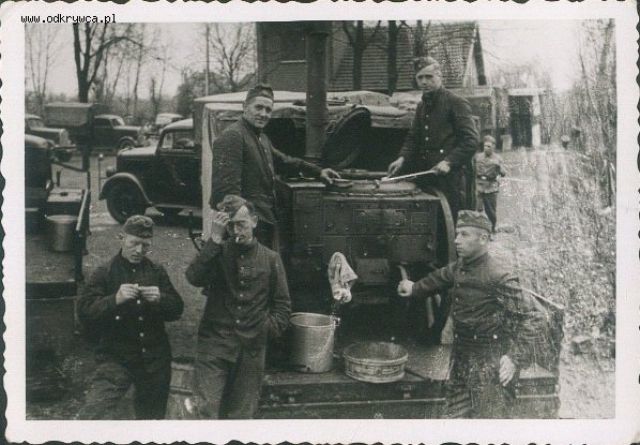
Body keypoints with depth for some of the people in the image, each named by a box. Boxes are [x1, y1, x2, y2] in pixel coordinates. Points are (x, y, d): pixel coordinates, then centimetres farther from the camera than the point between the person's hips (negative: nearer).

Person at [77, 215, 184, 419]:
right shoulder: (106, 272, -2)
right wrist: (115, 299, -27)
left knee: (152, 415, 17)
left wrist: (160, 299, -15)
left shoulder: (157, 272, 8)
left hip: (155, 359, 3)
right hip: (116, 358, -3)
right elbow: (84, 311, -11)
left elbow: (177, 310, 6)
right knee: (93, 413, -22)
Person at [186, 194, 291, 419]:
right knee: (205, 409, -12)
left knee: (241, 413, 10)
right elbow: (194, 277, -15)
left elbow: (282, 304, 13)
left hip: (251, 349, 2)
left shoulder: (271, 259, 7)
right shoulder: (217, 253, 4)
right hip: (214, 343, -1)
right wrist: (215, 238, -16)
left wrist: (270, 328, -2)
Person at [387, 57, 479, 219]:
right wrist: (402, 158, 4)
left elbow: (471, 139, -10)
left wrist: (449, 161, -19)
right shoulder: (422, 106, 20)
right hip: (425, 178, 7)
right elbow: (413, 138, 23)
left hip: (449, 178, -7)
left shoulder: (456, 103, -4)